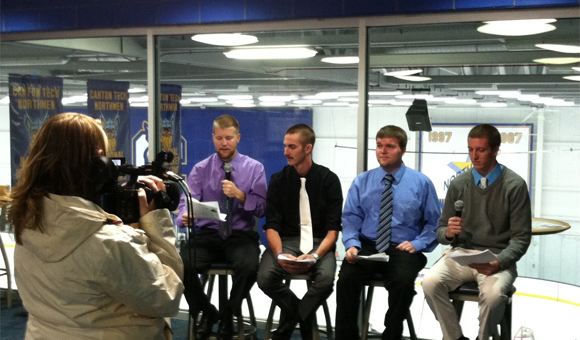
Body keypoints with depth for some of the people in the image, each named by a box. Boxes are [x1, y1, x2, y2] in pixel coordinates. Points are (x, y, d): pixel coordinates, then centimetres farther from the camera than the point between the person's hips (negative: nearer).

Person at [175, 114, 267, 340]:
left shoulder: (254, 168, 4)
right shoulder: (200, 169, 7)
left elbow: (262, 209, -2)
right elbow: (187, 202, -4)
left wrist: (240, 195, -19)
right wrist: (185, 216, -27)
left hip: (241, 236, -1)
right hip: (207, 235, 1)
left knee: (249, 266, -35)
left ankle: (228, 315, -3)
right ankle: (207, 312, 3)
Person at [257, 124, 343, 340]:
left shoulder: (329, 180, -1)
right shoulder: (278, 180, 3)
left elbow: (333, 229, -4)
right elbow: (271, 226, -2)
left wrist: (316, 255, -22)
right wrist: (280, 254, -22)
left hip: (319, 242, -1)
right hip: (286, 241, 1)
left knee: (326, 279, -32)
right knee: (265, 278, -27)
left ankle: (291, 319, -2)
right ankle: (304, 318, 1)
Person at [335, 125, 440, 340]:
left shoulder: (421, 183, 5)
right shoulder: (362, 181, 9)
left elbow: (433, 223, 6)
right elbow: (351, 219, 6)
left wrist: (417, 243, -10)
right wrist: (352, 244, -12)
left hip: (403, 250, -1)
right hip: (367, 246, 2)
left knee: (404, 281, -33)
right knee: (346, 278, -27)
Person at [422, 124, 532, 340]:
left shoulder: (515, 185, -5)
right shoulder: (459, 184, 4)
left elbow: (521, 237, -4)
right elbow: (441, 232, 11)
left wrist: (498, 263, -21)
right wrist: (449, 233, -14)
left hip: (498, 259, -3)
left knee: (493, 294, -33)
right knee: (430, 282, -25)